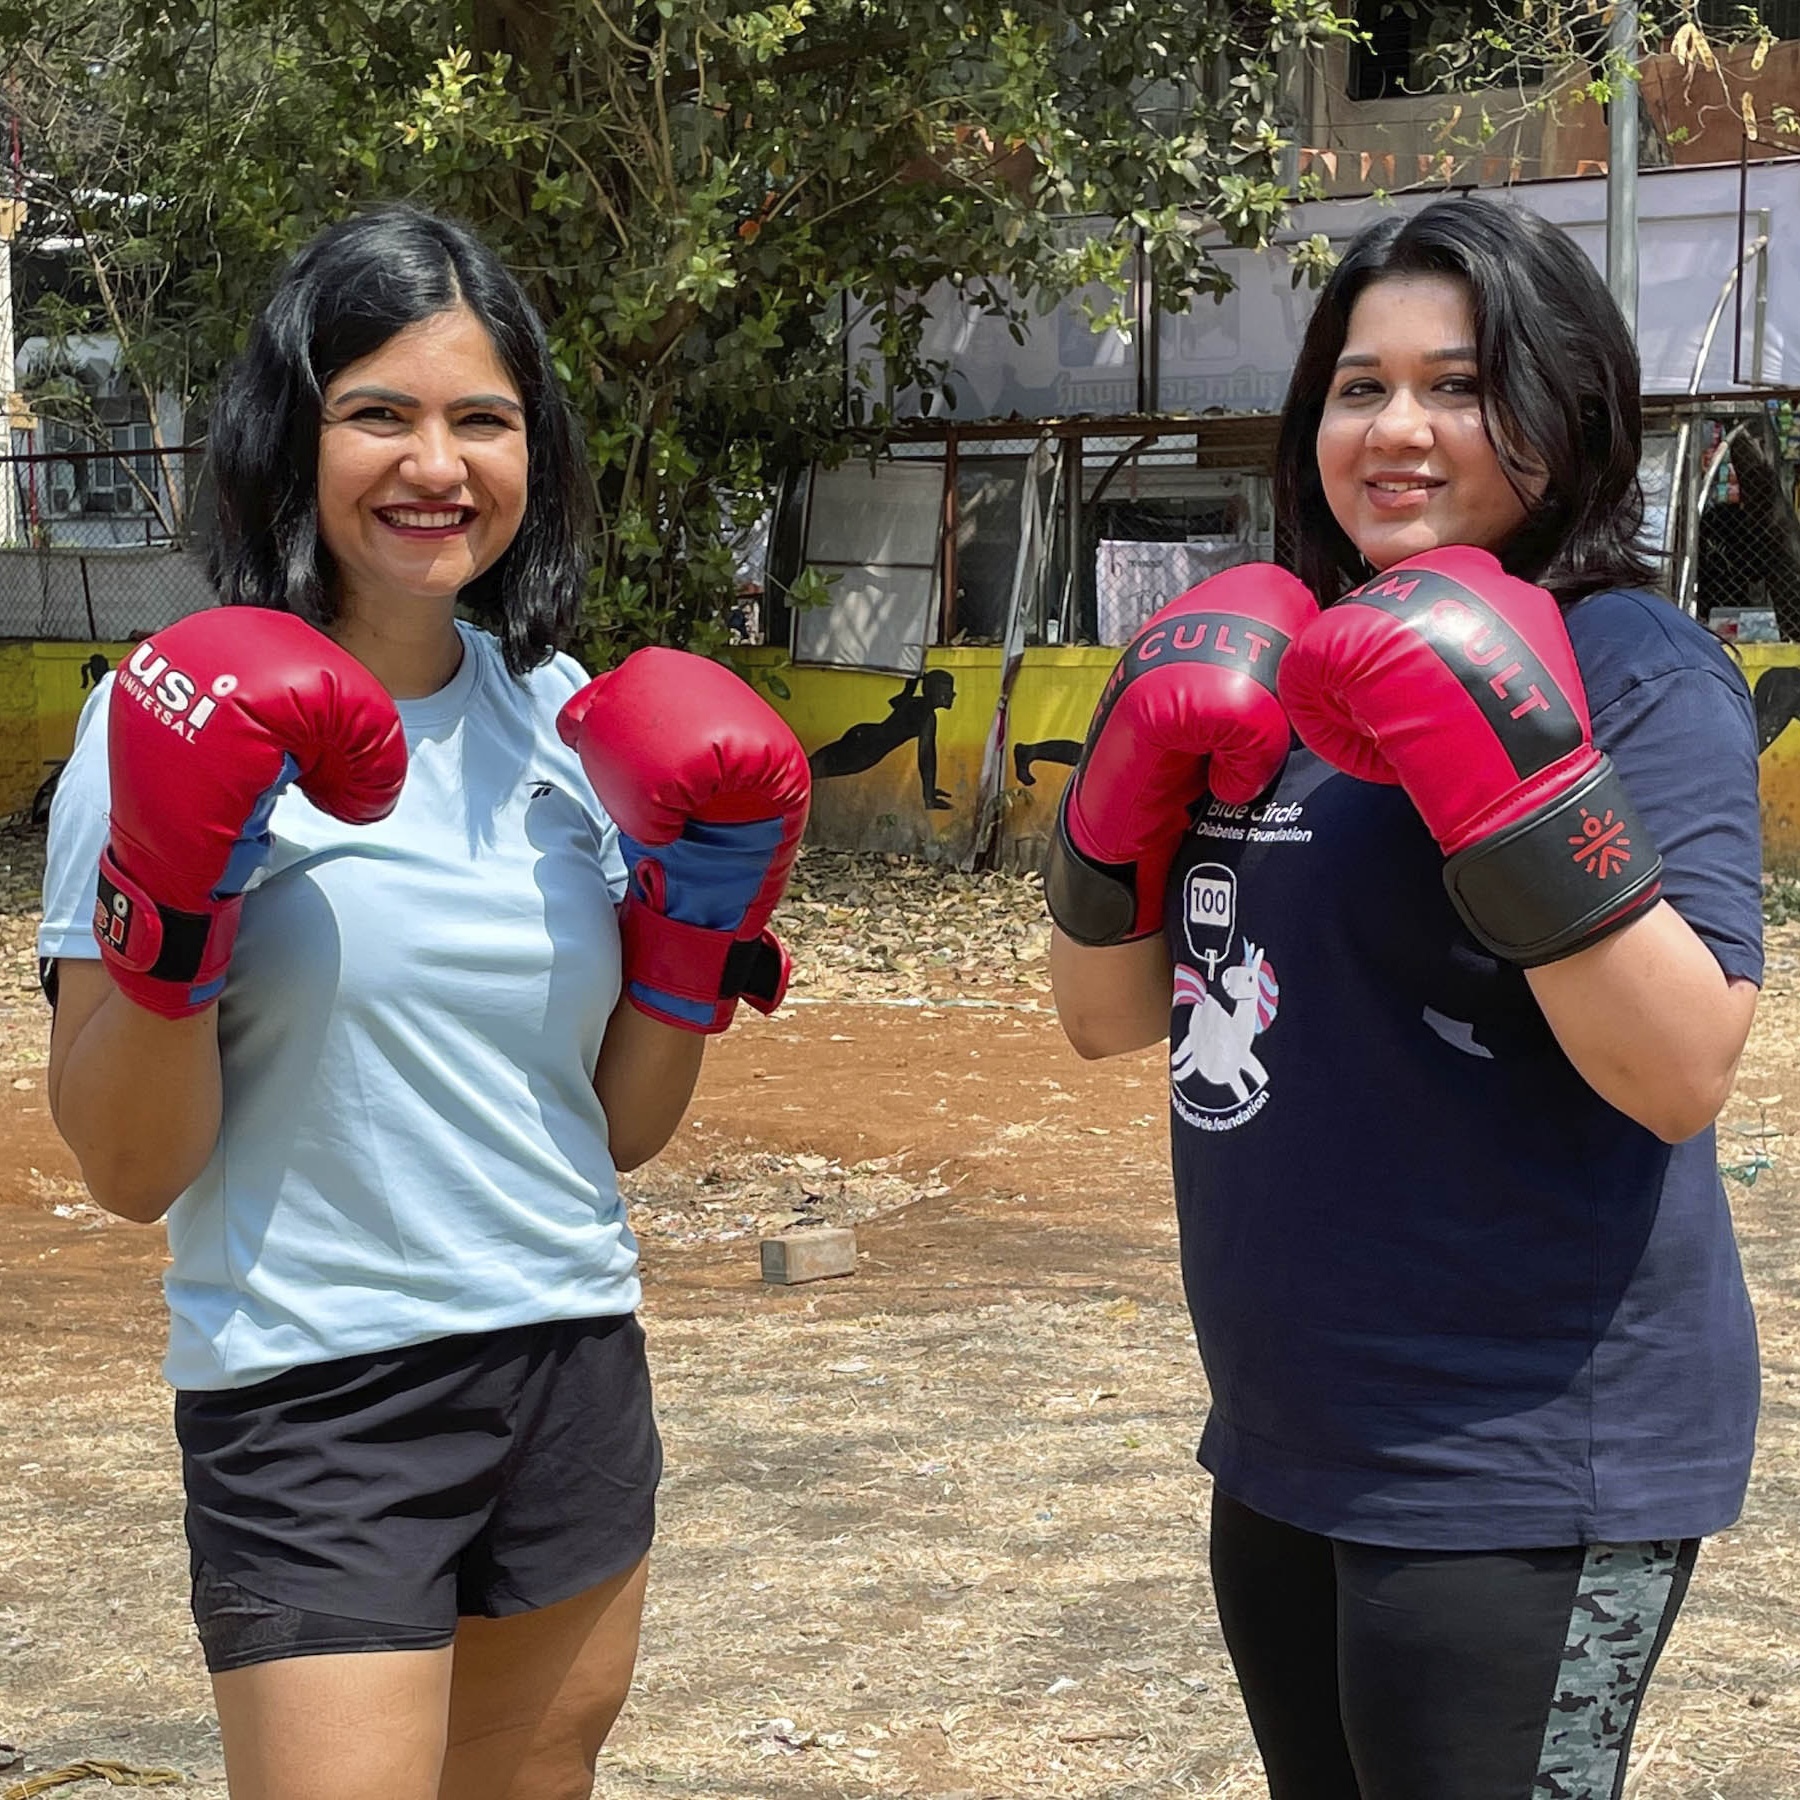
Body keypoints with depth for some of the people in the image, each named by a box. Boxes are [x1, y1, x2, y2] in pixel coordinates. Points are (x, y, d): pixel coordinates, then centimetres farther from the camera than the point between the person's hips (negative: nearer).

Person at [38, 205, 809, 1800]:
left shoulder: (568, 719, 6)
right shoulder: (192, 726, -8)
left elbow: (621, 1127, 11)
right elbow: (129, 1171, -10)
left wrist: (702, 919, -3)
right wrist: (171, 923, -23)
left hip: (575, 1370, 5)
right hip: (312, 1411, -5)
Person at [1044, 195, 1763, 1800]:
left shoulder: (1634, 668, -11)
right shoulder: (1284, 681, 10)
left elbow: (1683, 1078, -21)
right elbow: (1108, 1017, 9)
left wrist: (1515, 778, -29)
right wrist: (1130, 782, -7)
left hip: (1517, 1478, -7)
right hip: (1288, 1453, 7)